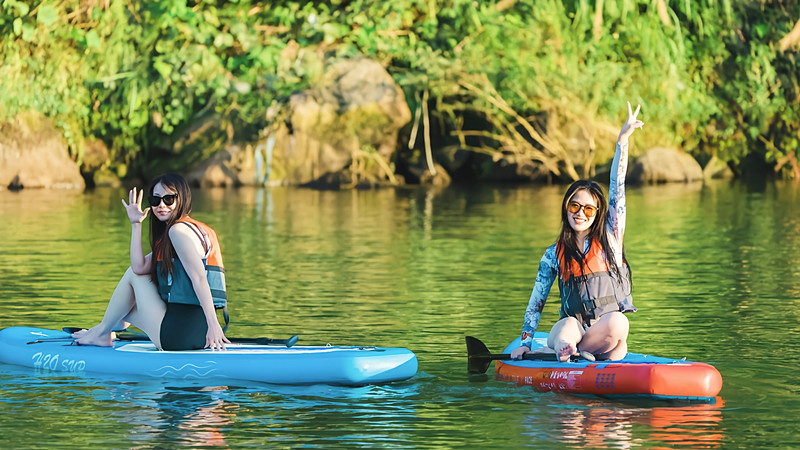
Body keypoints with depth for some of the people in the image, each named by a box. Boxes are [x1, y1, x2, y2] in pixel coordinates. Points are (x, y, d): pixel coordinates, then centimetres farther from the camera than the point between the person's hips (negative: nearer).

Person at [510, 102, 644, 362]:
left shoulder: (610, 238, 9)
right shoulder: (554, 255, 11)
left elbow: (617, 189, 1)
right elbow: (536, 301, 12)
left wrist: (622, 141, -6)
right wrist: (525, 342, 1)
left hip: (608, 329, 1)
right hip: (572, 328, -1)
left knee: (617, 323, -35)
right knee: (568, 325, -36)